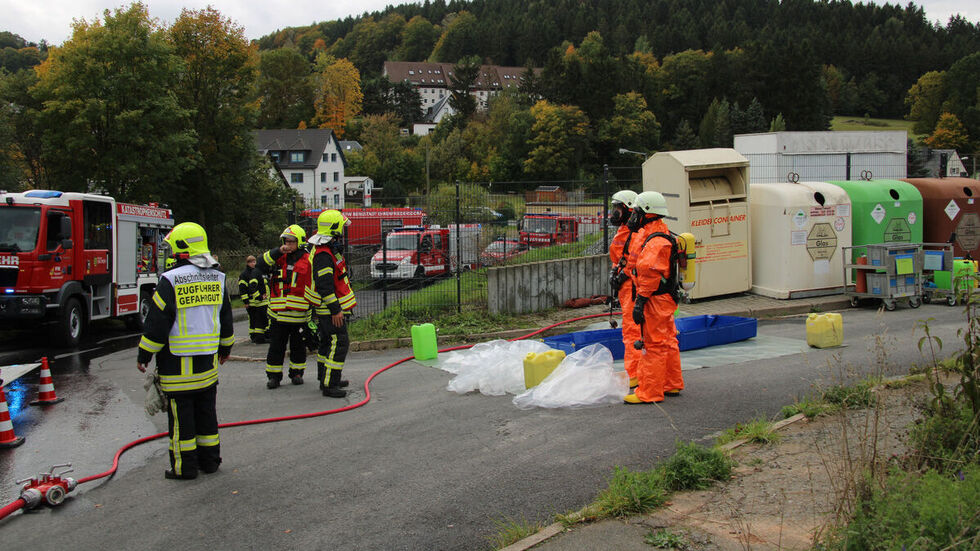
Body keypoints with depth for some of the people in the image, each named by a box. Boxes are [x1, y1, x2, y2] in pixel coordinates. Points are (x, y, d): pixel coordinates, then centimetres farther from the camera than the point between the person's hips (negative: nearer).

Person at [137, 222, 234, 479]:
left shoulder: (170, 280, -14)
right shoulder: (217, 278, 6)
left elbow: (157, 322, -12)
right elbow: (226, 318, 16)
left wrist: (144, 355, -2)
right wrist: (225, 348, 28)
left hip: (178, 361, -6)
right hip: (208, 360, 6)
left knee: (181, 414, 2)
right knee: (206, 410, 15)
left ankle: (185, 466, 8)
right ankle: (210, 460, 22)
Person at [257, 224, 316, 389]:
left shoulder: (308, 261, -1)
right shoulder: (279, 258, 8)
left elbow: (314, 286, 2)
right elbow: (262, 266, -5)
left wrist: (314, 304, -1)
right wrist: (278, 252, -13)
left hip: (299, 314, -2)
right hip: (278, 312, 2)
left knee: (298, 346, 11)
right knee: (276, 346, 5)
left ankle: (297, 373, 24)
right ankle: (274, 376, 12)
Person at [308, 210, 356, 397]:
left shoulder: (330, 250, 14)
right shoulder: (323, 254, -20)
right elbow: (325, 285, -25)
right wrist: (335, 310, -24)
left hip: (333, 308, 11)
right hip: (331, 310, -11)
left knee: (328, 343, 18)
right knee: (339, 344, -11)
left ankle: (326, 379, 28)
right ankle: (329, 385, -10)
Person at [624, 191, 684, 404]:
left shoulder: (655, 241, -21)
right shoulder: (653, 235, 15)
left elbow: (650, 273, -25)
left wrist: (640, 301, -23)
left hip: (656, 299, -11)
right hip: (664, 299, 11)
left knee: (653, 346, -6)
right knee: (667, 342, 18)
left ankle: (648, 393, -3)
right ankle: (672, 385, 29)